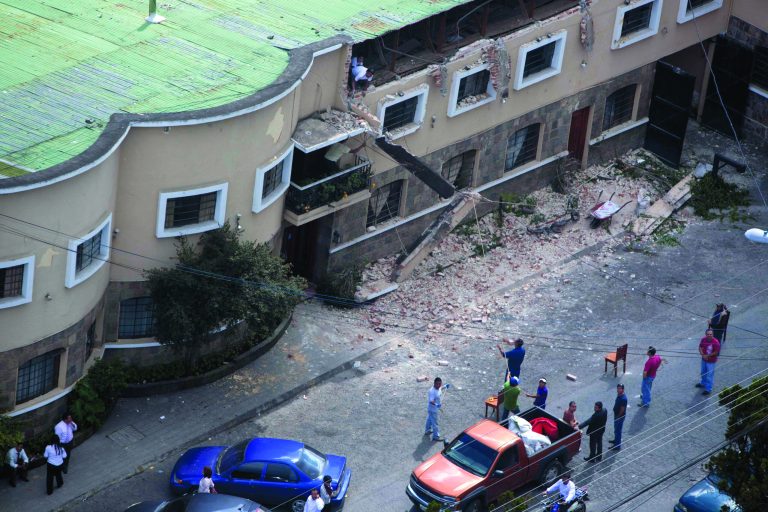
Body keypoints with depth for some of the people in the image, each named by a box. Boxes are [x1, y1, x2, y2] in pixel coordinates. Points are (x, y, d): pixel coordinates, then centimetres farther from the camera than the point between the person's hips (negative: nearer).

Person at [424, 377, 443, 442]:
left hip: (435, 408, 9)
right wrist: (436, 404, -53)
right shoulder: (432, 391, -34)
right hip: (432, 409, -9)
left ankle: (427, 431, 48)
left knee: (430, 419, 28)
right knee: (434, 422, 4)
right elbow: (431, 401, -38)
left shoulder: (438, 388, -8)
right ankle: (436, 436, 16)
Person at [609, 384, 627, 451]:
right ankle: (616, 440, 47)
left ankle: (617, 446, 10)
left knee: (618, 430, 0)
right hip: (616, 415, 10)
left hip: (620, 416, -10)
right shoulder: (619, 395, -1)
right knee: (616, 429, 27)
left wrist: (618, 416, -15)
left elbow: (622, 409, -24)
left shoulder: (623, 398, -30)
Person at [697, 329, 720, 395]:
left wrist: (707, 356, -19)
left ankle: (708, 389, 12)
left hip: (711, 361, -6)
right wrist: (702, 354, -15)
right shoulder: (703, 340, -10)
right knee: (703, 372, 27)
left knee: (709, 375, 1)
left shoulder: (715, 342, -26)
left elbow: (716, 352, -21)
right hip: (704, 359, 6)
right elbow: (700, 347, 1)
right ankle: (703, 383, 52)